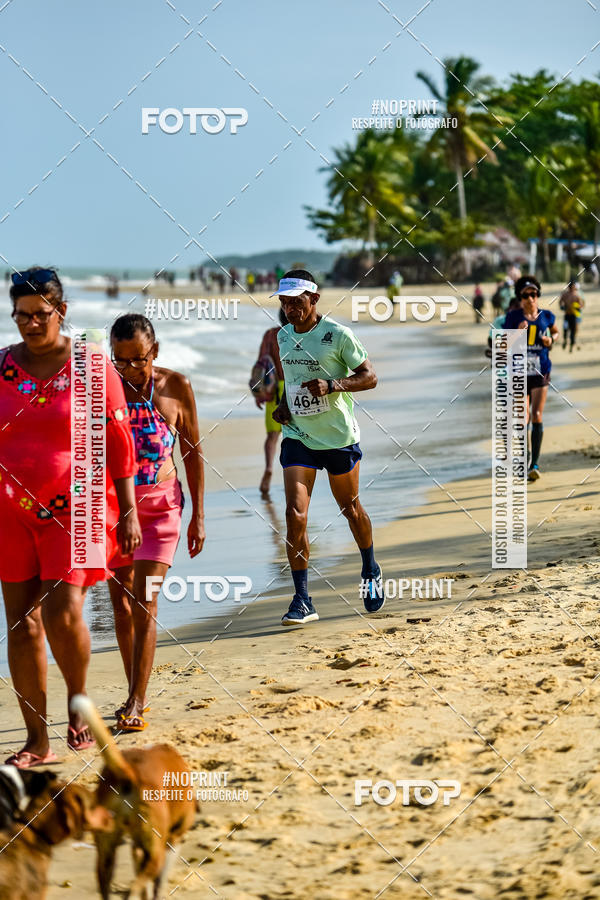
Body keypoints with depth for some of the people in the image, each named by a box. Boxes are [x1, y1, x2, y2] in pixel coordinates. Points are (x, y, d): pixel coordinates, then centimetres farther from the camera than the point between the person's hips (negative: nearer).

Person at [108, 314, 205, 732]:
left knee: (144, 603, -12)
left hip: (161, 504, -2)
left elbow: (192, 452, 6)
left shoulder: (175, 387, -2)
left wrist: (198, 515, 5)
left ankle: (136, 705, -12)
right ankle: (135, 694, 23)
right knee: (121, 603, 8)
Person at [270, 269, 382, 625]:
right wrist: (284, 404, 4)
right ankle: (302, 601, -10)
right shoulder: (283, 336, 5)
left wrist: (331, 386, -25)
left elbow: (370, 377, -10)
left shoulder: (338, 335, -12)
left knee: (351, 509, 14)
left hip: (339, 436, -3)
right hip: (298, 436, 3)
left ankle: (371, 570, 43)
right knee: (295, 513, -12)